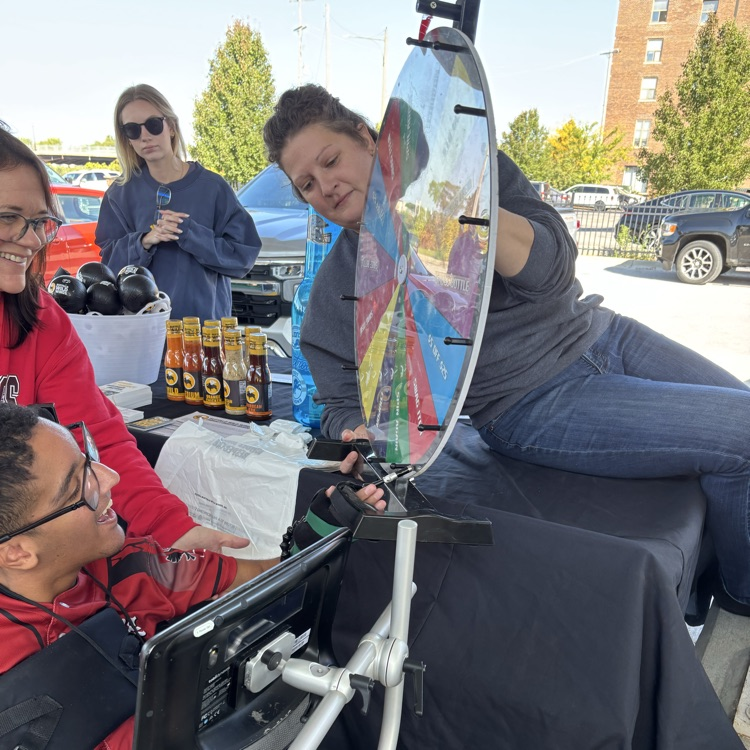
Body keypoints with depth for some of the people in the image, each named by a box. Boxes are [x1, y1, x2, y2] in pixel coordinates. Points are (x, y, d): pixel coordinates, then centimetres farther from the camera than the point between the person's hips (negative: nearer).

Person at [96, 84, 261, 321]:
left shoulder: (211, 186, -5)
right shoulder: (122, 192, 1)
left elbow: (243, 255, -8)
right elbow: (110, 262, -1)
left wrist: (189, 233, -19)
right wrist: (143, 241, -19)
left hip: (206, 319, -1)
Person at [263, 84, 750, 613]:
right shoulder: (335, 294, -4)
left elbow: (551, 268, -11)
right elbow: (347, 404, -4)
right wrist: (366, 444, -27)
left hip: (601, 332, 5)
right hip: (535, 406, -5)